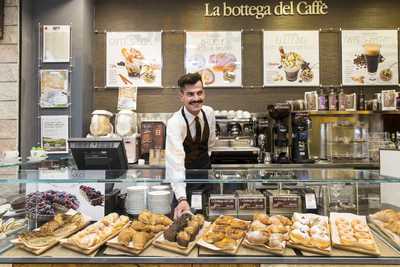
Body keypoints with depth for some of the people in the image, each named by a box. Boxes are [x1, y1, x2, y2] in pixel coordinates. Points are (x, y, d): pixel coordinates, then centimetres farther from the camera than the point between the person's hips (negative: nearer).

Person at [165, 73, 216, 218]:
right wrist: (182, 199, -48)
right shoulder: (175, 123, -28)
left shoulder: (209, 112, -9)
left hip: (204, 170, 5)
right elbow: (175, 162, -39)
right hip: (182, 176, -4)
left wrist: (206, 161, 8)